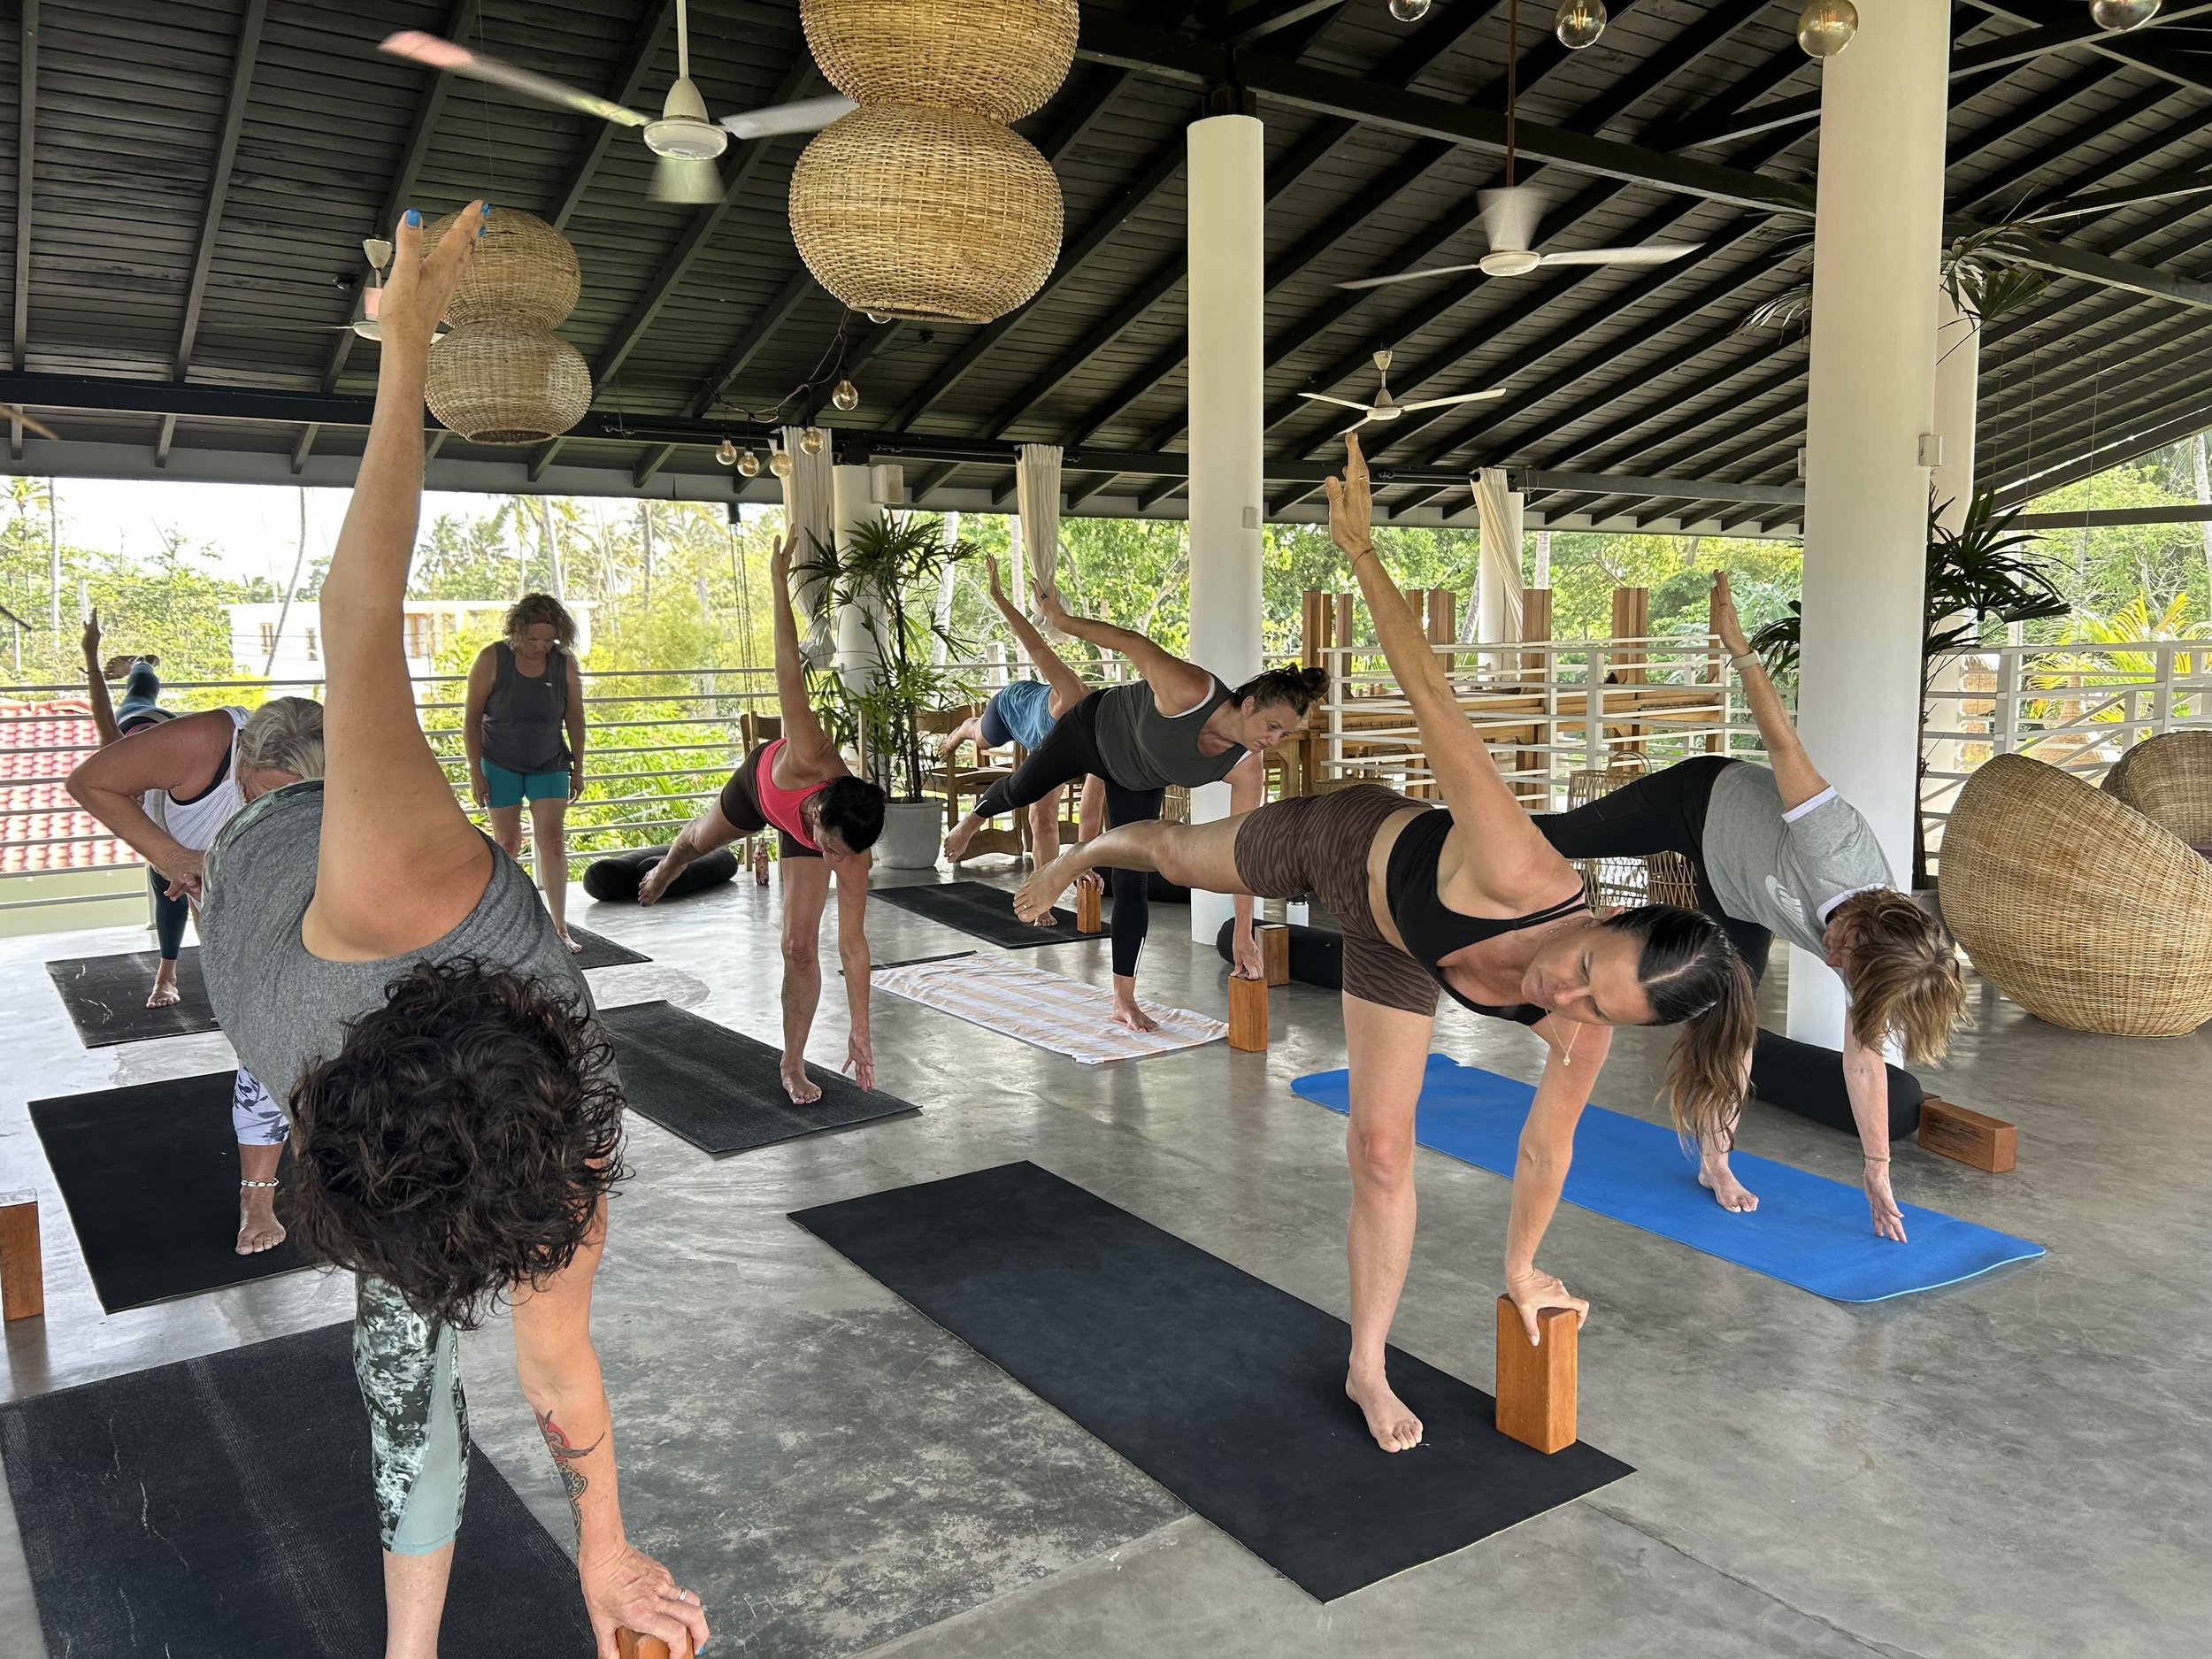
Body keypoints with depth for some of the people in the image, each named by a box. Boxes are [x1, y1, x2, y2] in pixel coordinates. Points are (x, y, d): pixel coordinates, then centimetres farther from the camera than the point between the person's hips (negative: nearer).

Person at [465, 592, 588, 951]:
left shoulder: (565, 663, -10)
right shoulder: (491, 659, -15)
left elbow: (574, 717, 1)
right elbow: (472, 717, -9)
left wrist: (578, 768, 3)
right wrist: (475, 770, -11)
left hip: (549, 764, 1)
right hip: (501, 765, -1)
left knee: (551, 838, -8)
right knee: (508, 843, 1)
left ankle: (560, 928, -5)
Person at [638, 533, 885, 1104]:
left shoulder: (853, 852, -40)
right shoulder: (808, 762, -49)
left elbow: (853, 943, -34)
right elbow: (790, 672, -46)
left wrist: (859, 1032, -32)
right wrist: (780, 581, -45)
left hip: (801, 830, -1)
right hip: (761, 782, 1)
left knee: (801, 946, -11)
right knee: (700, 837, 34)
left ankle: (793, 1066, 9)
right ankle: (662, 875, 74)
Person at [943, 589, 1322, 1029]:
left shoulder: (1248, 769, -30)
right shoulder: (1189, 692, -43)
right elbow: (1133, 643, -28)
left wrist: (1244, 936, -22)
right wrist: (1062, 620, -16)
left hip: (1138, 785, 2)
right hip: (1094, 728, -2)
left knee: (1132, 885, -3)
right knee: (1022, 789, 22)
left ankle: (1124, 1001, 12)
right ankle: (971, 823, 60)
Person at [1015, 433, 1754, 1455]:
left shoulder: (1581, 1032, -30)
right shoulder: (1519, 876, -46)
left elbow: (1545, 1146, -12)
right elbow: (1434, 701, -44)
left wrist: (1520, 1267, 1)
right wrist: (1361, 549, -42)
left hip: (1396, 949, 3)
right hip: (1347, 847, -2)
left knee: (1382, 1151, 0)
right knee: (1179, 856, 27)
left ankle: (1367, 1367, 21)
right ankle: (1089, 850, 65)